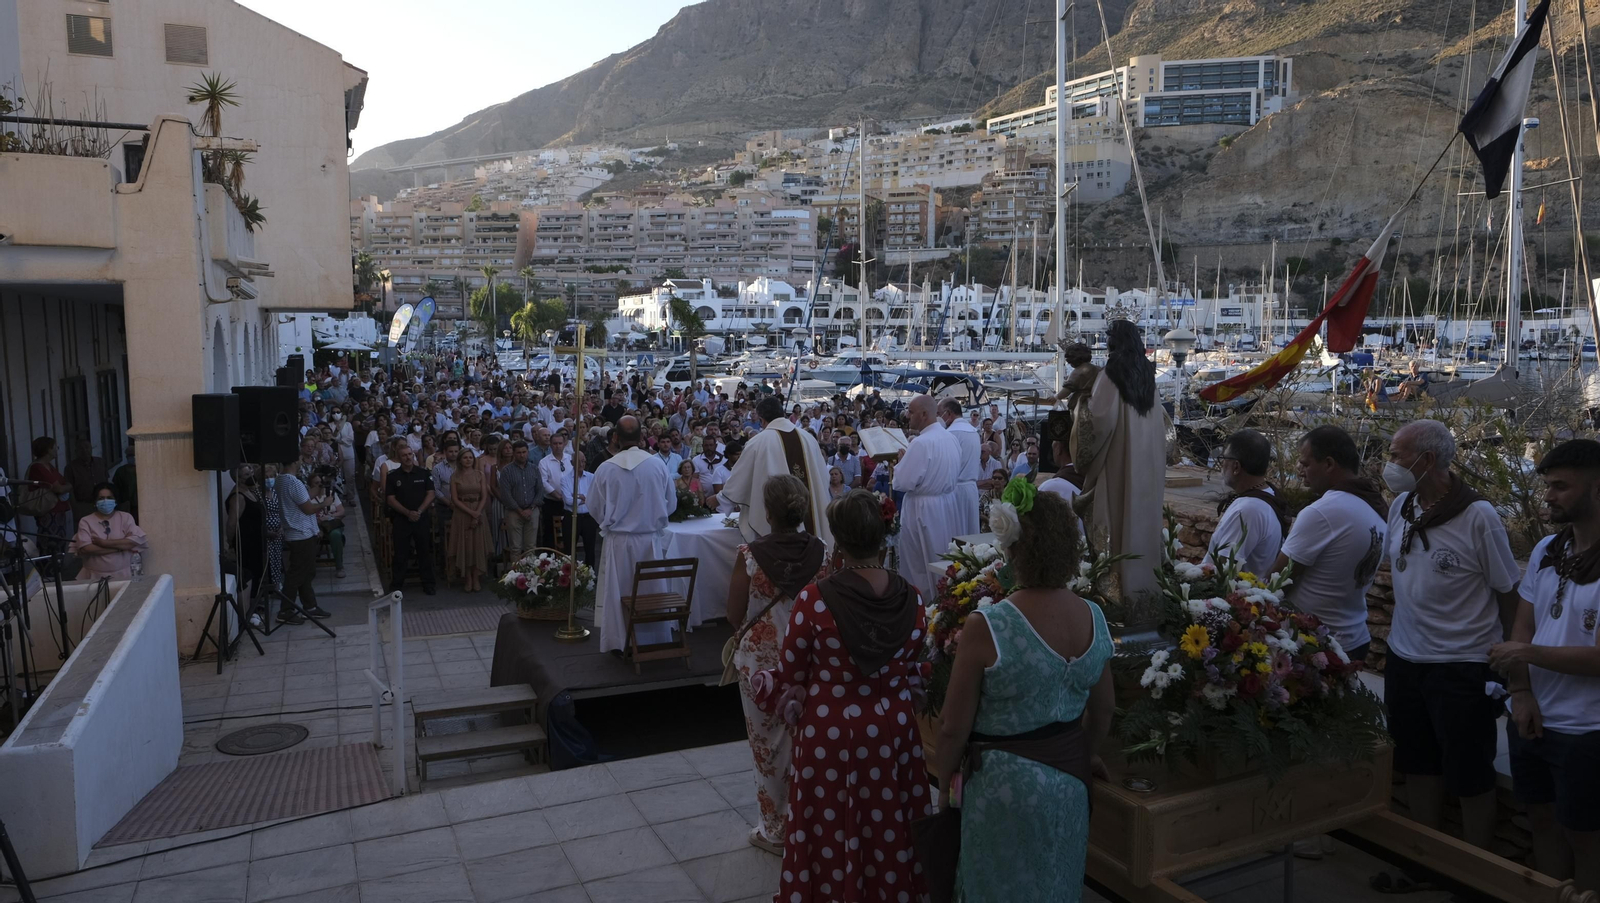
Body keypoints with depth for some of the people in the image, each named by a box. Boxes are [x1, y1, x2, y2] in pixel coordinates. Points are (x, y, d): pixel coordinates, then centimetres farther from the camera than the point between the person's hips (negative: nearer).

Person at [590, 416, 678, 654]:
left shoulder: (606, 469, -11)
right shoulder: (658, 465, -9)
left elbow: (595, 507, 0)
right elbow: (671, 504, 2)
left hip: (618, 541, -1)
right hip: (650, 539, 1)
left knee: (618, 593, 12)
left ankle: (619, 642, 19)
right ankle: (654, 639, 23)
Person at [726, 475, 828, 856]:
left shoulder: (749, 556, -17)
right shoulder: (822, 553, -10)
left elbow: (734, 616, -10)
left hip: (761, 660, -2)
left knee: (768, 746, 15)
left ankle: (776, 831, 26)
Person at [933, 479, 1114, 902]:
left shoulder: (987, 628, -26)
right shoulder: (1094, 619, -9)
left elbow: (954, 727, -17)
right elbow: (1103, 710, 5)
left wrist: (943, 779, 2)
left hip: (1005, 783, -5)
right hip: (1068, 780, 5)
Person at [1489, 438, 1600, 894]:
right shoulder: (1546, 550, 4)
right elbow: (1522, 626, 5)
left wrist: (1529, 655, -19)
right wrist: (1521, 692, -6)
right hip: (1533, 719, 6)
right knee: (1543, 820, 19)